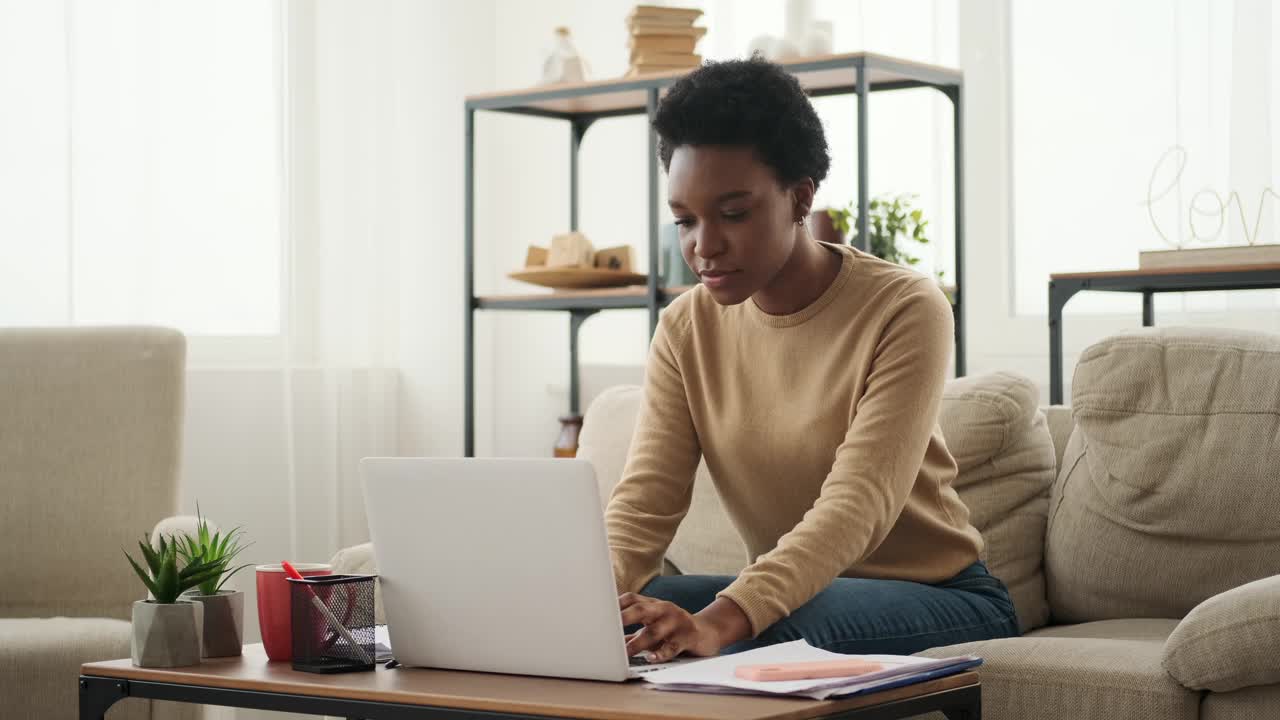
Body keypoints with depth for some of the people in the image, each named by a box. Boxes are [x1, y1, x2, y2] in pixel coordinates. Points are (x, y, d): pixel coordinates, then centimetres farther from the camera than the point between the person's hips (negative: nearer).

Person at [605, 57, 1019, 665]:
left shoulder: (905, 311, -18)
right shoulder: (687, 329, -1)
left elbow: (857, 506, -29)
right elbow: (644, 501, -10)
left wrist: (723, 619, -46)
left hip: (940, 597, -4)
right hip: (794, 590, 5)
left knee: (772, 631, -35)